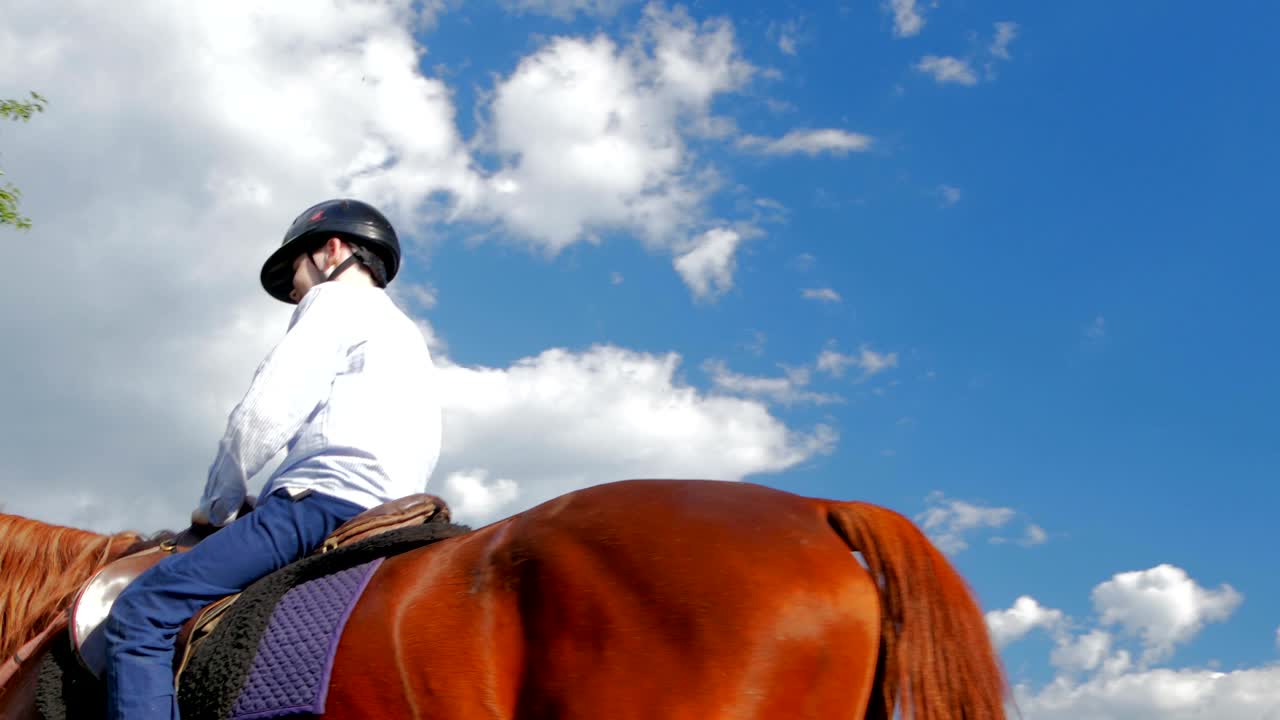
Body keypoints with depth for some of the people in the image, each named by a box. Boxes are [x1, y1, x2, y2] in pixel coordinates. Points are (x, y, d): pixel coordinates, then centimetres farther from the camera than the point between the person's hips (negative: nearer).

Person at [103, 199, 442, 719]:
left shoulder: (336, 300, 4)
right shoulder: (403, 332, 31)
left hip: (326, 499, -10)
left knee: (139, 612, -15)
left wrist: (216, 507, 6)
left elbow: (265, 413, -8)